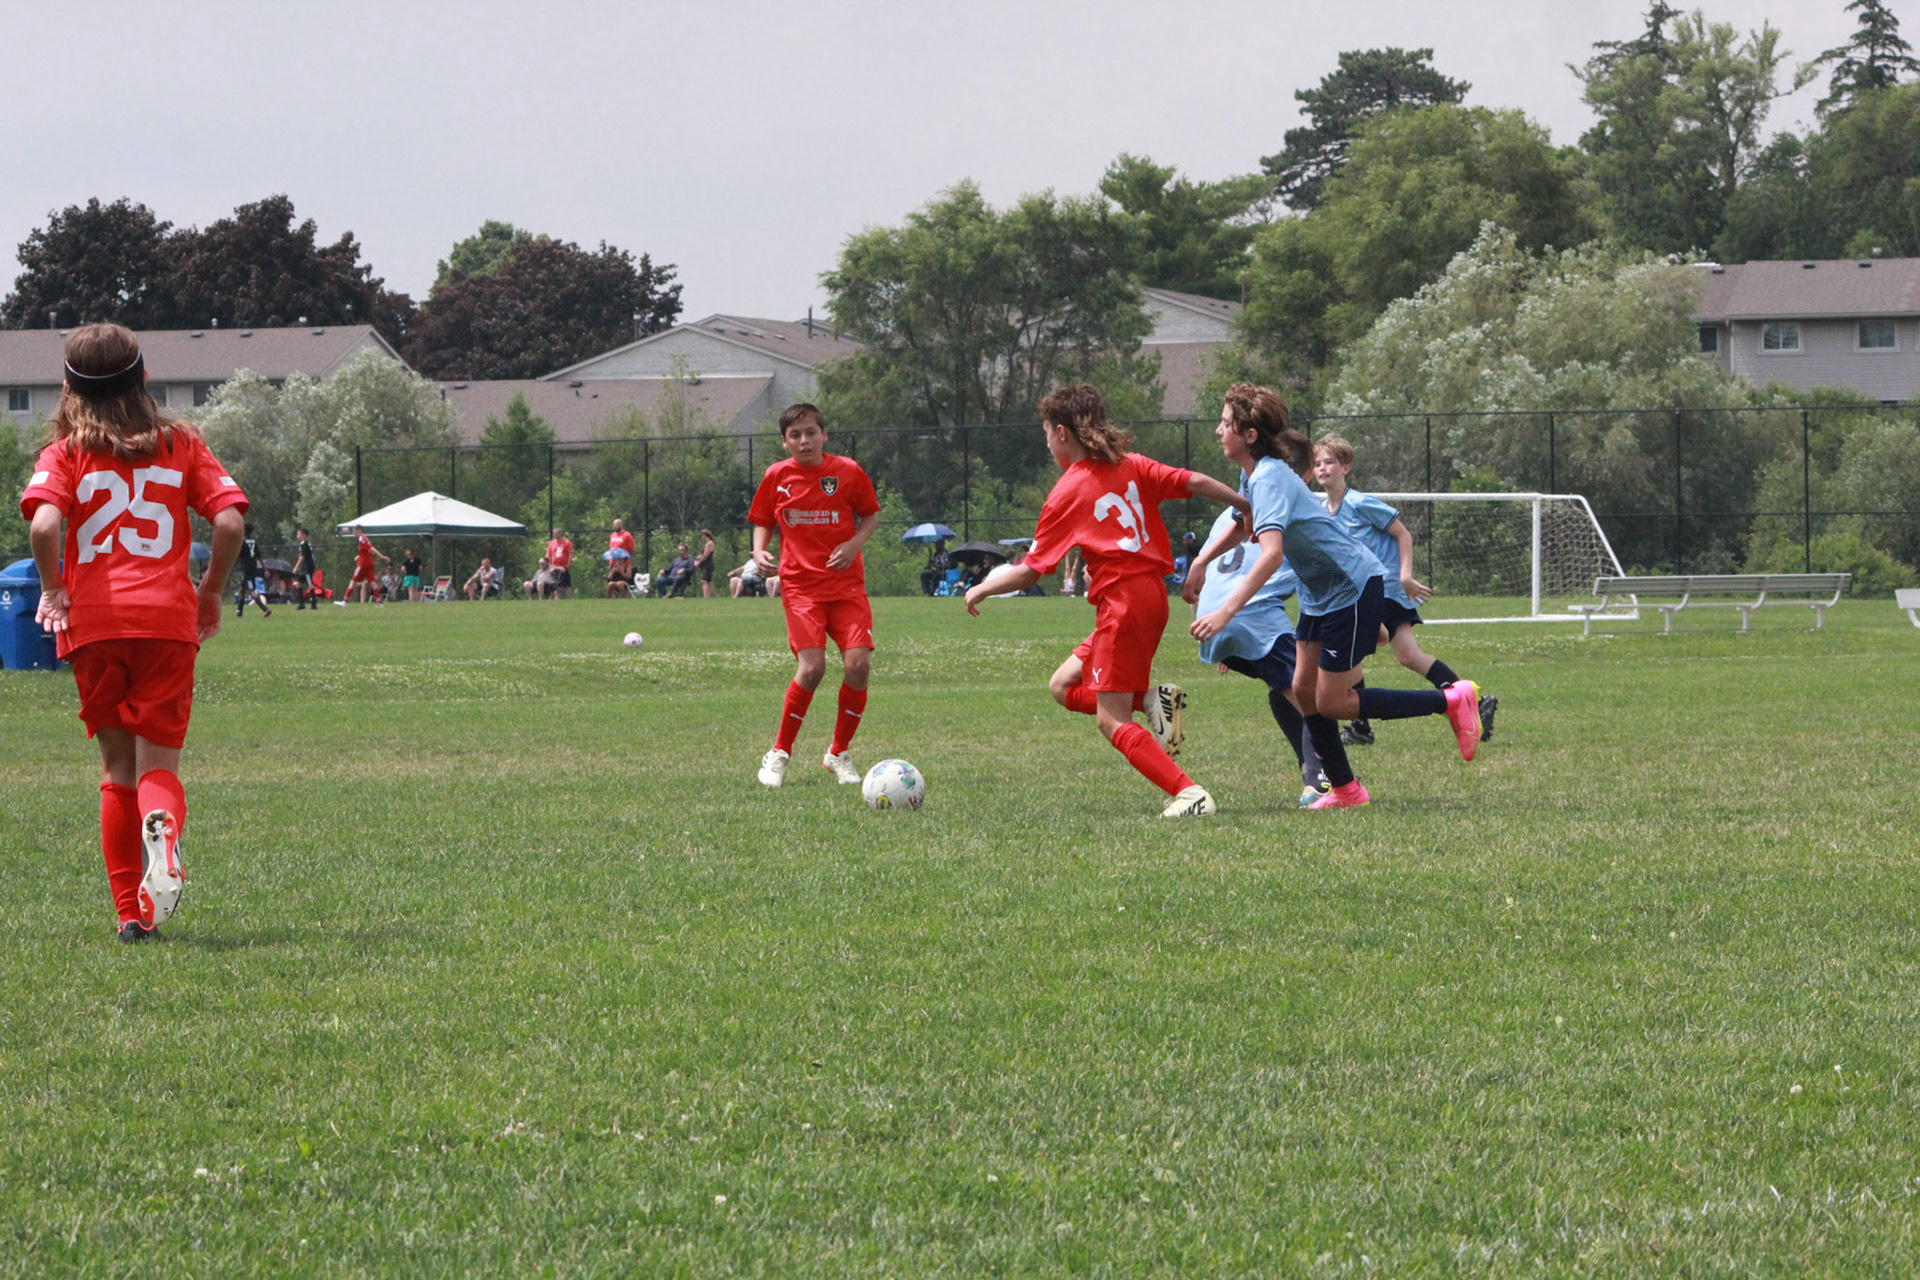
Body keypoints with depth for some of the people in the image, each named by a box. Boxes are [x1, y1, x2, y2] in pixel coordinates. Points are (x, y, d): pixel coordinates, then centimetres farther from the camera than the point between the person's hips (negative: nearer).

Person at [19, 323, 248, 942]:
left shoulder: (66, 452, 4)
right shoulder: (181, 444, 9)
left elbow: (43, 521, -15)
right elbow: (230, 519, -2)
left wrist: (53, 587, 0)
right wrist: (210, 591, 11)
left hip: (93, 620, 0)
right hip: (166, 618, 0)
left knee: (117, 768, 14)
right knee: (158, 763, 3)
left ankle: (131, 912, 7)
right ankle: (162, 825, -34)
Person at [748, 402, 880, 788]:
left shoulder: (848, 472, 1)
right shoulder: (777, 477, 3)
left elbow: (871, 516, 11)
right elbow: (763, 522, 15)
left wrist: (854, 544, -8)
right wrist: (760, 551, -5)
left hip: (846, 583, 1)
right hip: (800, 585, -1)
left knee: (858, 664, -12)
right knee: (812, 667, -17)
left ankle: (840, 753, 9)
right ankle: (779, 753, 1)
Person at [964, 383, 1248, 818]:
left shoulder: (1067, 492, -5)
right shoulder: (1131, 467, 11)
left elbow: (1030, 571, -2)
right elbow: (1194, 482, 4)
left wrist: (981, 589, 14)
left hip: (1122, 600, -8)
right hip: (1152, 592, 8)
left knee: (1111, 720, -5)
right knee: (1064, 686, 17)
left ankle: (1190, 794, -17)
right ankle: (1153, 699, -3)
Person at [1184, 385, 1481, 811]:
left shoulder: (1270, 479, -26)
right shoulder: (1252, 474, 5)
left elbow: (1271, 553, -41)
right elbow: (1245, 527, 29)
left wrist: (1226, 611, -47)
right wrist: (1203, 559, 20)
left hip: (1354, 588, -10)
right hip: (1321, 594, 10)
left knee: (1331, 703, -5)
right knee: (1304, 691, 7)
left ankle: (1452, 702, 2)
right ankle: (1344, 790, 16)